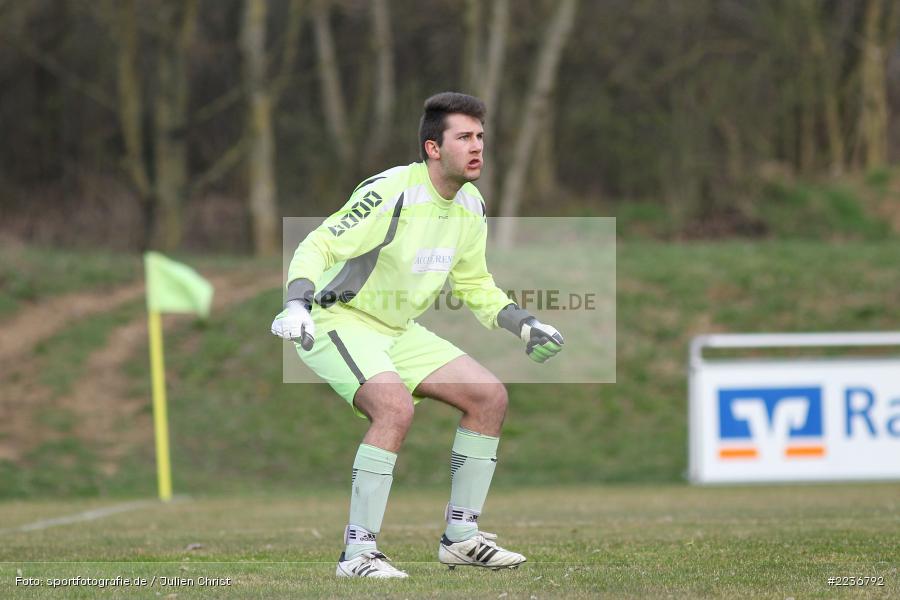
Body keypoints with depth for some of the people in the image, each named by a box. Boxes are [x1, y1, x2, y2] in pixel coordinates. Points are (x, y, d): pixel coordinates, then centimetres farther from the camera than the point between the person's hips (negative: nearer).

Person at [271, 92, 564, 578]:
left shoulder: (471, 208, 3)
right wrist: (297, 304, -40)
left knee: (490, 396, 0)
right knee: (396, 407, -32)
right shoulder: (389, 193, -23)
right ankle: (358, 553, -26)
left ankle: (460, 537, 9)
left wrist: (524, 325, 7)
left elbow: (474, 284, 18)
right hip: (339, 322, -8)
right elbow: (318, 246, -24)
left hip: (398, 331, 8)